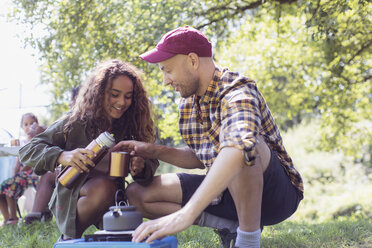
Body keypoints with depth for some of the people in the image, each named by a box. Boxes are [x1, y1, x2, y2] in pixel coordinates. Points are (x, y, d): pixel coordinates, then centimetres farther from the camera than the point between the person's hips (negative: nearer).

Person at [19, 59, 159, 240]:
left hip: (111, 200, 4)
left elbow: (151, 163, -5)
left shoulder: (132, 127, -3)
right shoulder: (76, 122, -12)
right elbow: (28, 151, -14)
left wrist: (141, 168, -30)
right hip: (71, 197, -4)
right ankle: (68, 239, -11)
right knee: (103, 187, -33)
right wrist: (62, 156, -34)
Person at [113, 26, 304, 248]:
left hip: (276, 193, -8)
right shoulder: (188, 101, 4)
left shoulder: (237, 92, -24)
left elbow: (240, 147, -46)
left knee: (230, 136, -38)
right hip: (227, 191, 9)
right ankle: (231, 224, -2)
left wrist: (186, 214, -54)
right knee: (137, 193, 1)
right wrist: (154, 151, 0)